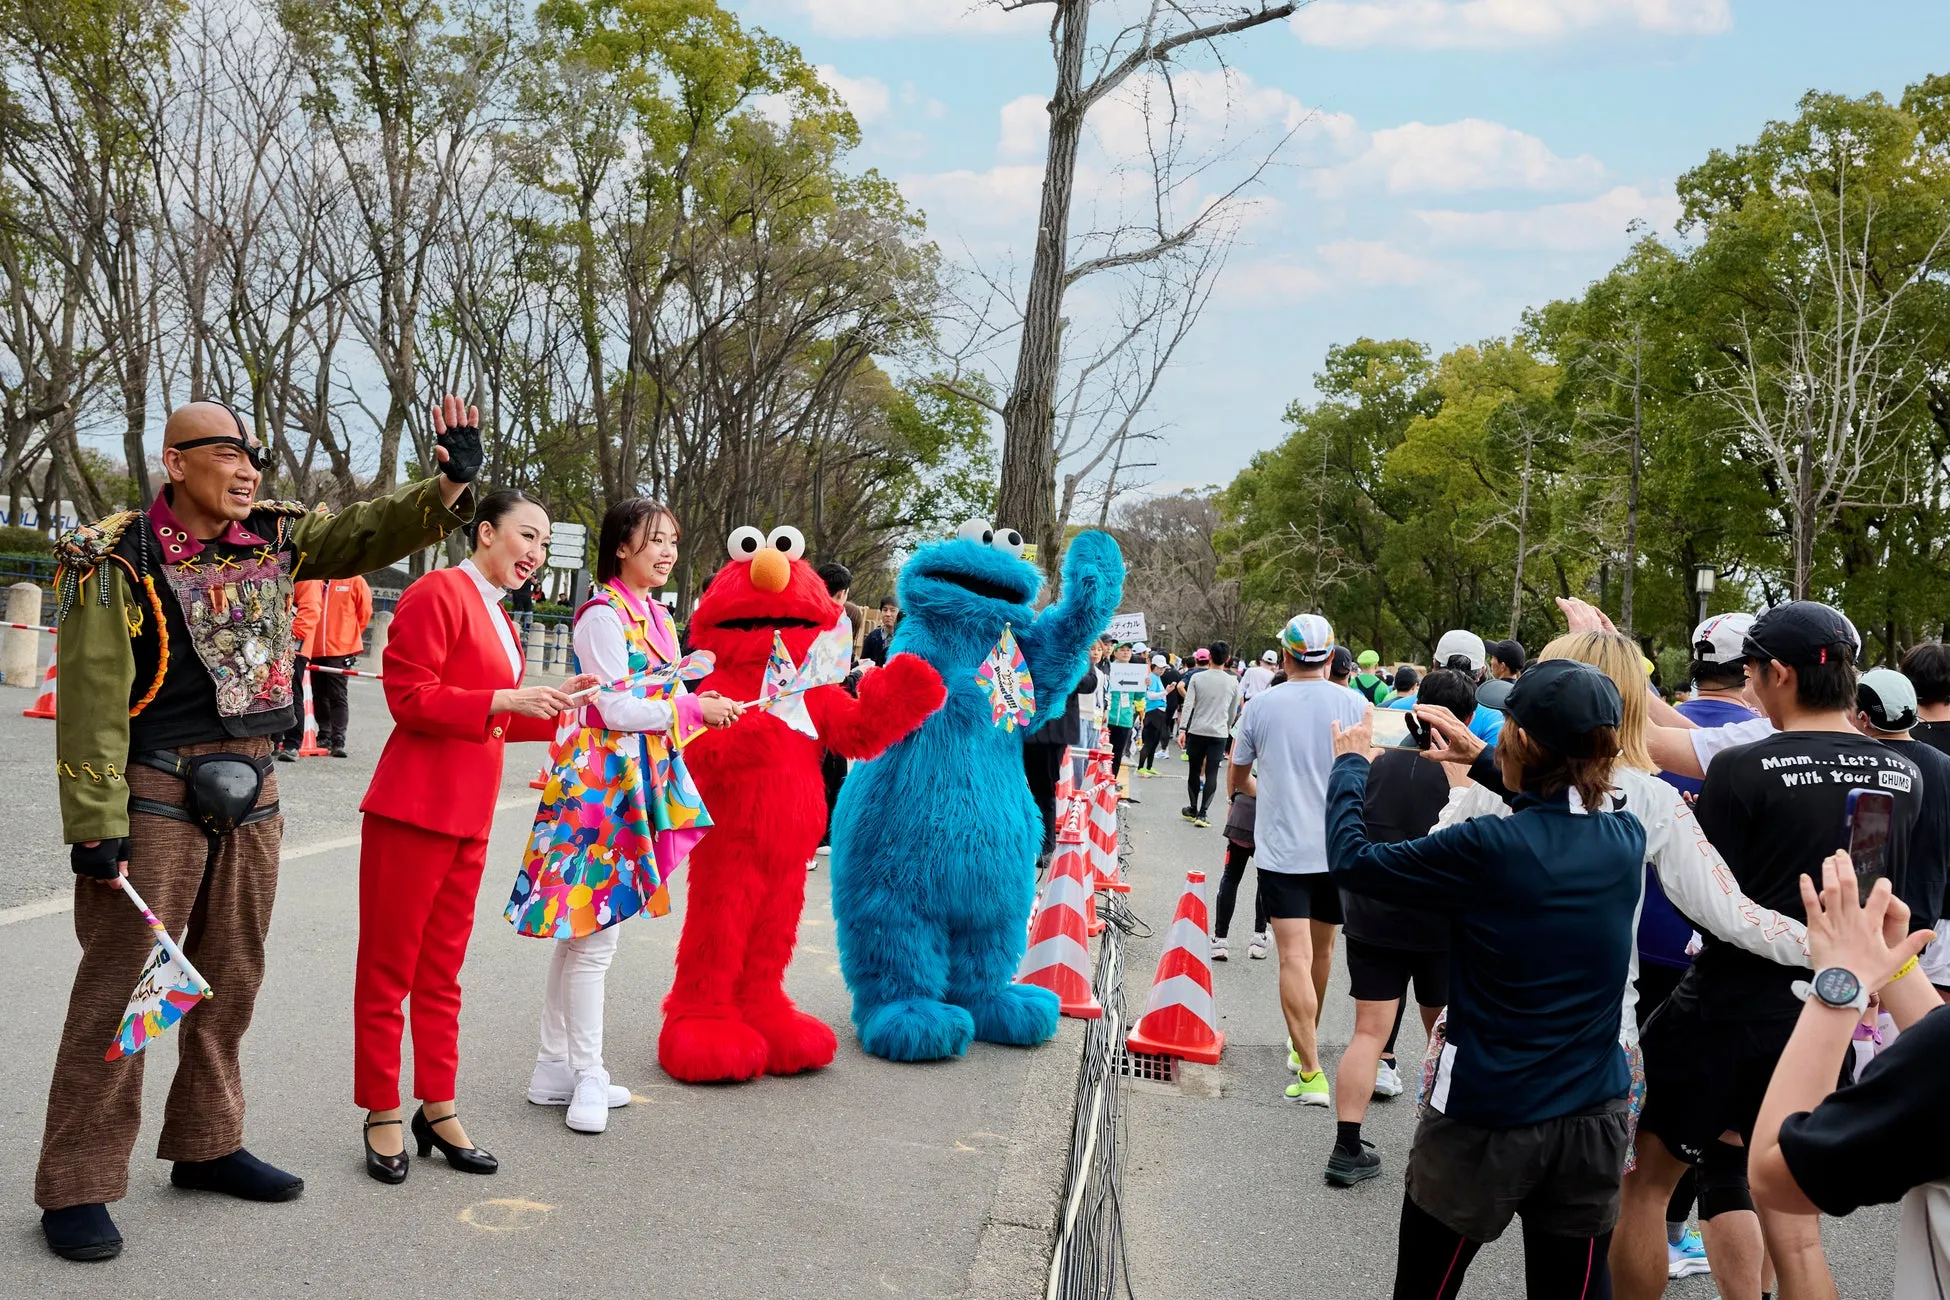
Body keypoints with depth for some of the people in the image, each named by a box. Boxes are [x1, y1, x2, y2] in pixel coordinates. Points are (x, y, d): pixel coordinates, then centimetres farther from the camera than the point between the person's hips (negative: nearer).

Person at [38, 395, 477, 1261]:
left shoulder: (276, 536, 6)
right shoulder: (116, 560, -11)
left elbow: (371, 533, 9)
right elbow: (91, 699, -13)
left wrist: (449, 487, -10)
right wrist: (95, 820, -17)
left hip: (250, 792, 6)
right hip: (155, 794, -6)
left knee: (232, 977, 15)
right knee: (120, 985, -3)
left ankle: (206, 1145, 31)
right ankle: (76, 1185, 7)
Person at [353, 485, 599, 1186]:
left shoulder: (499, 619, 18)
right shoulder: (439, 592, -10)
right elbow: (410, 698, -17)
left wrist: (552, 703, 8)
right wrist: (505, 700, -21)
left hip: (469, 815, 9)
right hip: (415, 807, -9)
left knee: (442, 970, 14)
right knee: (389, 967, 3)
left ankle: (437, 1109, 22)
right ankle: (382, 1115, 13)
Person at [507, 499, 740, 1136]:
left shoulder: (655, 616, 15)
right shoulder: (603, 615, -12)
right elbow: (616, 709, -16)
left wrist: (701, 706, 3)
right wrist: (693, 708, -14)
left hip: (640, 782, 9)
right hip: (601, 780, -9)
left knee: (581, 929, 13)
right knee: (593, 931, -3)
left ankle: (555, 1068, 21)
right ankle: (586, 1075, 6)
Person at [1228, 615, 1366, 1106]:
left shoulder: (1261, 706, -2)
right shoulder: (1352, 705, -4)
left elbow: (1239, 780, 10)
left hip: (1281, 848, -2)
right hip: (1336, 847, 2)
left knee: (1295, 957, -6)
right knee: (1321, 949, 20)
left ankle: (1311, 1073, -13)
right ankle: (1306, 1043, 38)